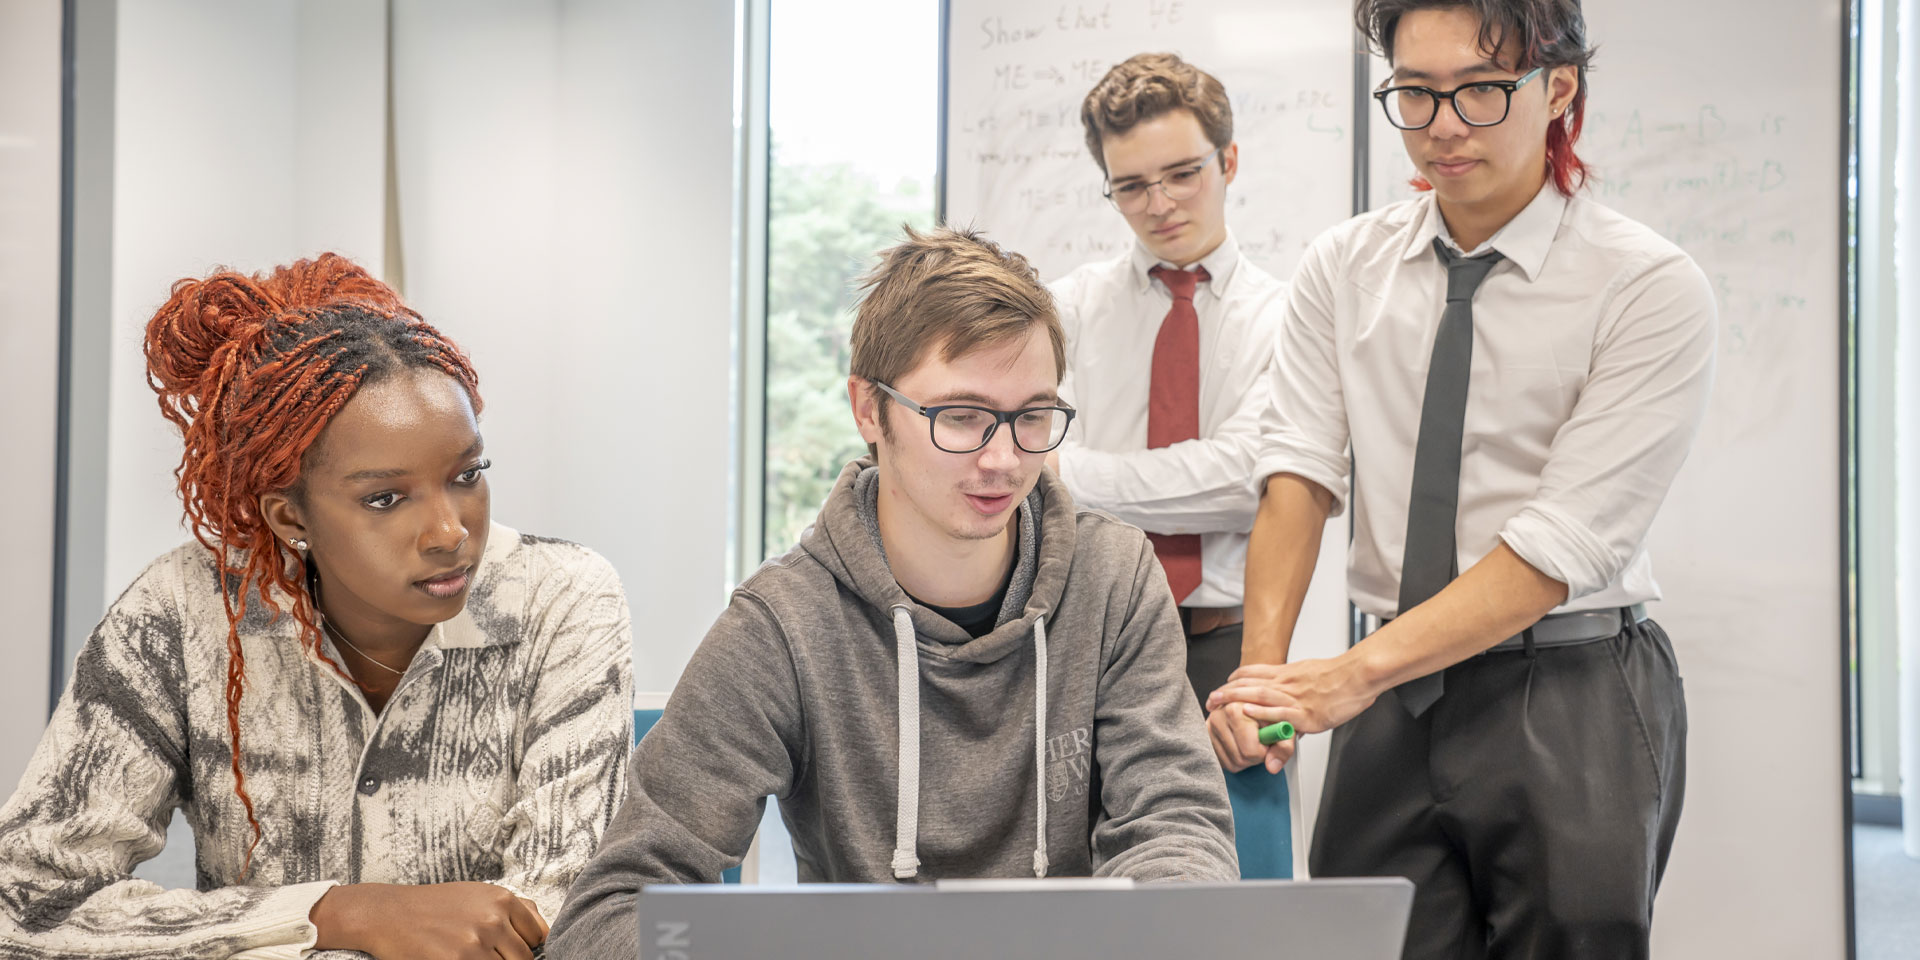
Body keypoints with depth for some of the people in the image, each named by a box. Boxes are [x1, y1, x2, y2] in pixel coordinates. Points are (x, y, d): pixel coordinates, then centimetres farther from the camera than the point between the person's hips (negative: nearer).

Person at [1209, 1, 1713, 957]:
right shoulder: (1343, 266, 5)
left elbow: (1562, 545, -16)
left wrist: (1355, 672, -23)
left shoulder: (1652, 287, -9)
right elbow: (1298, 472, -3)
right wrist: (1262, 666, -19)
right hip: (1392, 700, 3)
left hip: (1573, 702, -3)